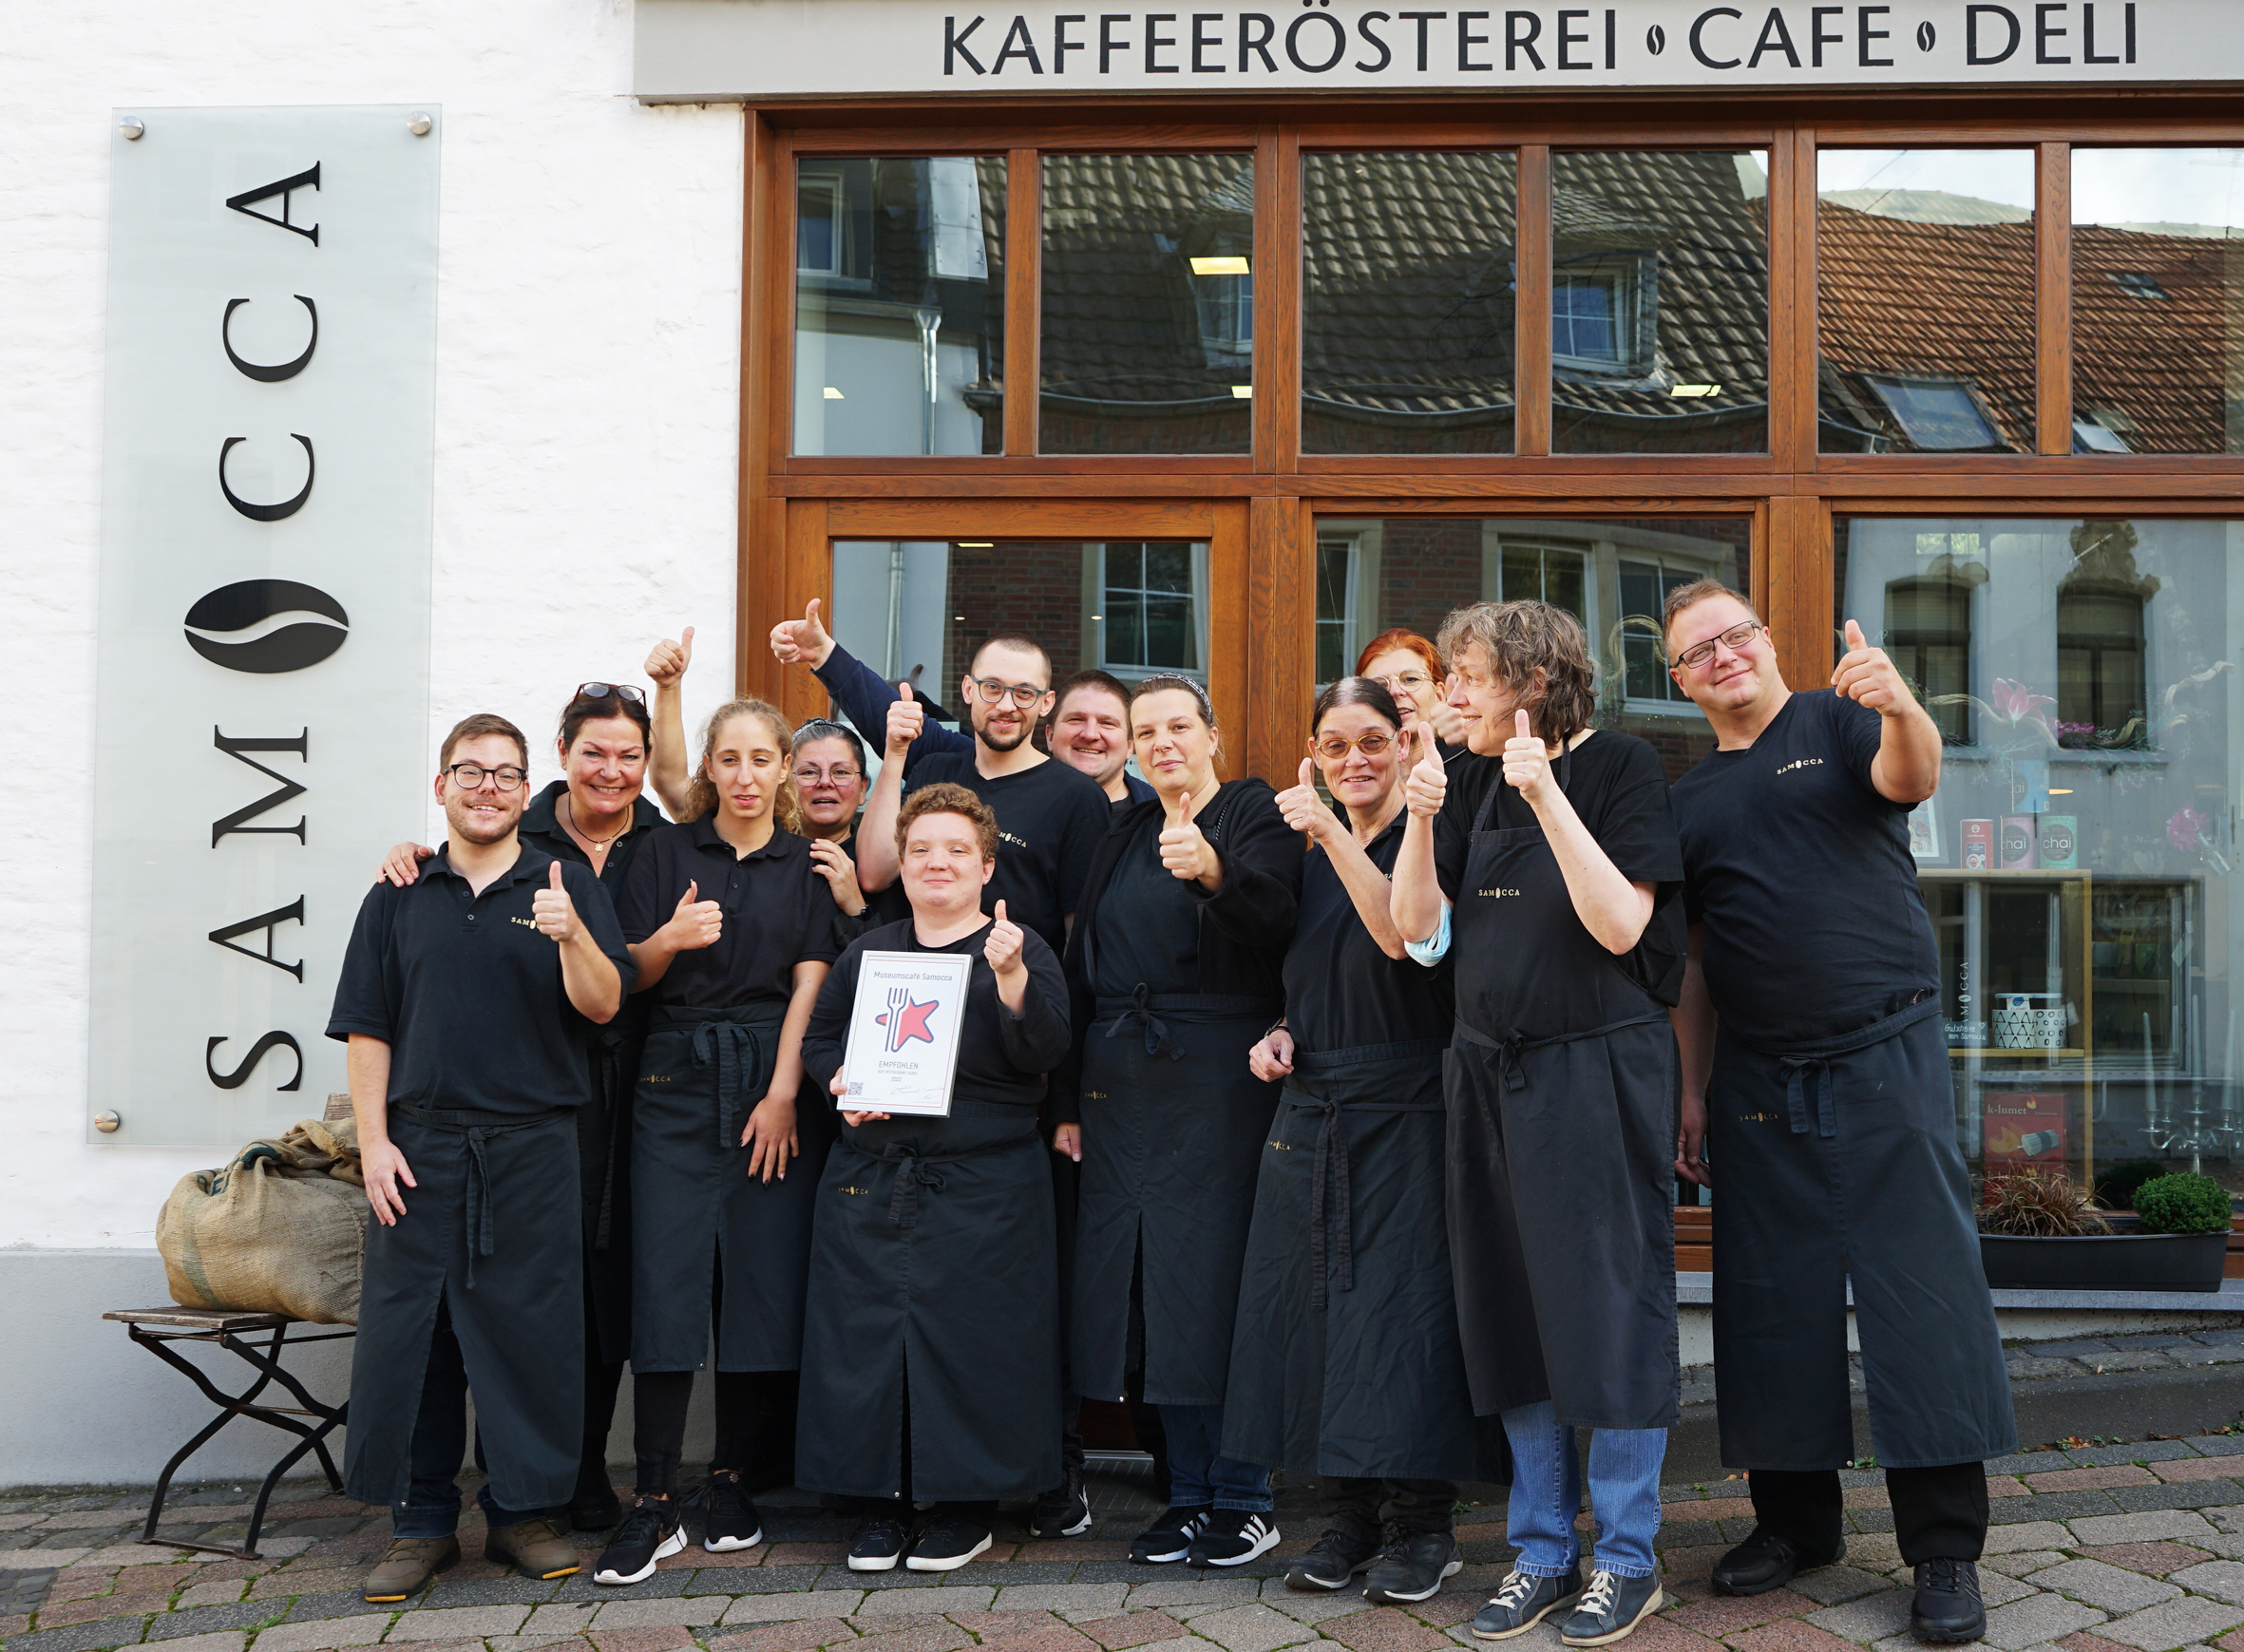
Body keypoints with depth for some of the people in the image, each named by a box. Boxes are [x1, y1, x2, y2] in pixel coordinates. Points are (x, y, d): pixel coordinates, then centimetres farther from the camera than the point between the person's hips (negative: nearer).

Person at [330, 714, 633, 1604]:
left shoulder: (566, 887, 7)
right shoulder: (399, 896, 11)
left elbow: (603, 1005, -3)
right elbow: (367, 1030, 8)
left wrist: (572, 937, -21)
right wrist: (373, 1141, -1)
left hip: (534, 1147, -1)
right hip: (420, 1144, 1)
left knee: (532, 1327, 1)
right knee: (409, 1329, 1)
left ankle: (522, 1512, 13)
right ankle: (421, 1522, 12)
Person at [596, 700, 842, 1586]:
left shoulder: (806, 864, 9)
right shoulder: (667, 850, 10)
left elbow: (810, 982, 1)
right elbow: (629, 974, 7)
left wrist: (783, 1094, -8)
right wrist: (672, 938, -14)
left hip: (772, 1082, 0)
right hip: (677, 1081, 0)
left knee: (764, 1278, 0)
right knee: (665, 1279, -6)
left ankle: (737, 1480, 12)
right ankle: (654, 1501, -4)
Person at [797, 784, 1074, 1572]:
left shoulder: (1019, 950, 2)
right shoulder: (867, 951, 14)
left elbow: (1044, 1054, -10)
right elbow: (818, 1038, 17)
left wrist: (1010, 976, -24)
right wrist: (844, 1083, -4)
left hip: (983, 1183, -3)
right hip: (870, 1177, 4)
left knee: (969, 1329, -2)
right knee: (866, 1327, 3)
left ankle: (968, 1502, 12)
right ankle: (878, 1499, 15)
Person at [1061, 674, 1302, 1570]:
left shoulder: (1255, 816, -2)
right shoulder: (1123, 837, 17)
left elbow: (1271, 915, -22)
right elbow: (1084, 967, 18)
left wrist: (1212, 872, -43)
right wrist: (1071, 1099, 14)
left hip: (1217, 1080, -6)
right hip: (1121, 1082, 6)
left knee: (1215, 1272, -6)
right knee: (1145, 1284, 6)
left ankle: (1244, 1496, 5)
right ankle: (1190, 1490, 16)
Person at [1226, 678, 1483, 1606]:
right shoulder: (1311, 860, 16)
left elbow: (1403, 938, -22)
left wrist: (1335, 836, -25)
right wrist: (1283, 1036, 6)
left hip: (1400, 1105, -7)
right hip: (1311, 1107, 7)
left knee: (1401, 1302, -7)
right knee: (1314, 1304, 5)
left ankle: (1423, 1525, 3)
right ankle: (1347, 1517, 15)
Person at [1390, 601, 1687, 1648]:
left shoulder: (1619, 768, -6)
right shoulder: (1473, 783, 10)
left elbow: (1621, 925, -15)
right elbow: (1418, 930, 6)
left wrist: (1545, 795, -22)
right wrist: (1421, 818, -9)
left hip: (1599, 1069, -6)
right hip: (1491, 1070, 6)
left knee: (1609, 1304, -1)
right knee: (1511, 1314, 9)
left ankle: (1626, 1557, 13)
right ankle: (1543, 1552, 21)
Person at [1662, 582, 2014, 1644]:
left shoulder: (1839, 722, 3)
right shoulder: (1690, 801, 15)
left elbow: (1912, 779, -19)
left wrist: (1900, 708, -42)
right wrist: (1690, 1094, 11)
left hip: (1884, 1051, -4)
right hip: (1757, 1079, 5)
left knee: (1924, 1287, -6)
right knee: (1772, 1301, 8)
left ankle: (1946, 1548, -1)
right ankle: (1796, 1517, 22)